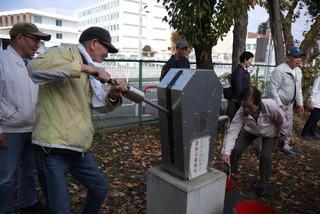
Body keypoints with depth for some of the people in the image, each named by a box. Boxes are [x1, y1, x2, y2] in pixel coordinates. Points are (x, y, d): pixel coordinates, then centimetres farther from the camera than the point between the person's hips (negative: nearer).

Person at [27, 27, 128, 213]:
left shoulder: (91, 73, 16)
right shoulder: (66, 53, -10)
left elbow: (101, 105, 17)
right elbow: (36, 67, -30)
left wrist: (114, 95, -4)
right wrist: (84, 68, -31)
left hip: (78, 149, 9)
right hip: (53, 150, -9)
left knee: (100, 190, 21)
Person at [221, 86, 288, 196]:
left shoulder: (271, 106, -40)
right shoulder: (241, 112, -37)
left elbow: (282, 121, -19)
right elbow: (232, 131, -38)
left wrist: (283, 134, -3)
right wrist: (226, 152, -48)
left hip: (269, 133, -1)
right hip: (250, 131, 2)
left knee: (265, 156, -14)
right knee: (236, 150, -9)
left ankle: (263, 183, 13)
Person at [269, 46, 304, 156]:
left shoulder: (298, 71, 6)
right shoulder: (280, 70, -20)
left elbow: (298, 88, 15)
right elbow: (273, 89, -21)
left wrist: (300, 103, 12)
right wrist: (279, 104, -23)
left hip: (289, 103, 8)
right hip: (279, 103, -8)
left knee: (288, 125, 16)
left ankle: (285, 145, 32)